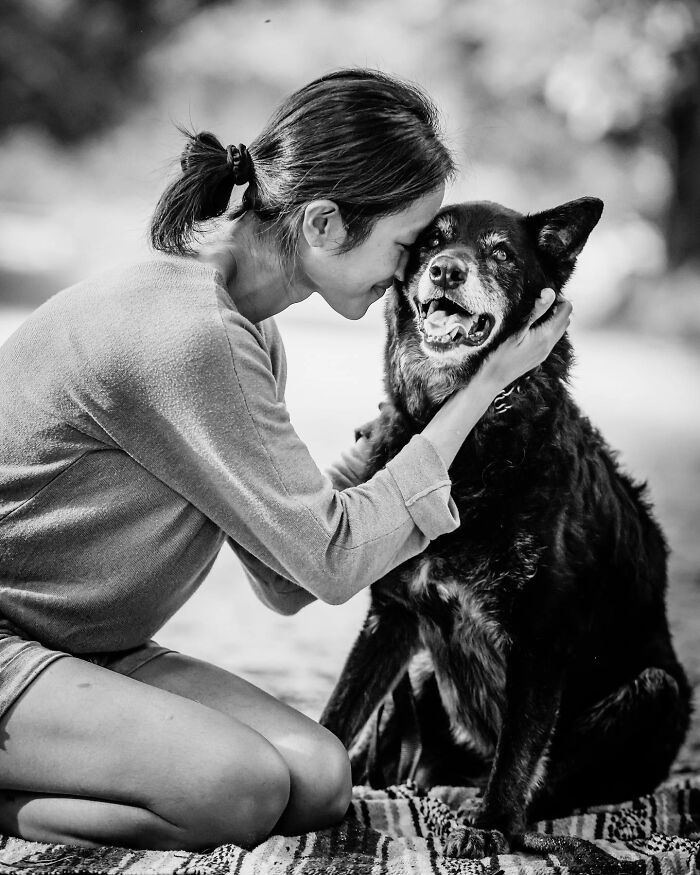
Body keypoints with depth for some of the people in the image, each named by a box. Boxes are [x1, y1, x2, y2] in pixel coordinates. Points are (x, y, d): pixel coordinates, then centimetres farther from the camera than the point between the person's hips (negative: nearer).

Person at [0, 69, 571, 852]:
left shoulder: (244, 329, 5)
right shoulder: (186, 335, -26)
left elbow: (286, 581, 6)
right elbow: (333, 559, -19)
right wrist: (487, 383, -15)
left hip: (90, 650, 9)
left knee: (319, 781, -9)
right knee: (241, 791, -27)